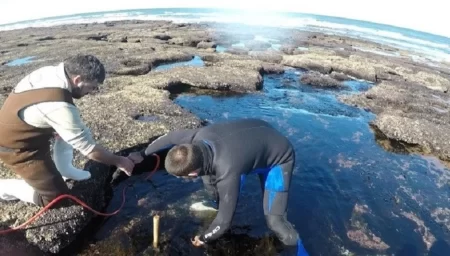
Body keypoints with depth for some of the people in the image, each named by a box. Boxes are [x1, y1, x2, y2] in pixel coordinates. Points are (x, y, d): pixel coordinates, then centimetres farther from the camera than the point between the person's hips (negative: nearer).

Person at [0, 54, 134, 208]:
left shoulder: (51, 71, -12)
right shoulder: (59, 106, -37)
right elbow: (89, 149, -28)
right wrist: (118, 161, -15)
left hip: (15, 128, 9)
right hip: (16, 147, -8)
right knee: (58, 198, -3)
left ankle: (64, 169, 15)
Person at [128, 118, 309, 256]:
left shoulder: (227, 172, -41)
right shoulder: (201, 137, -25)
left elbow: (224, 220, -27)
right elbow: (171, 137, -4)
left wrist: (204, 238, -7)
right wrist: (143, 154, 7)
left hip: (278, 158, -6)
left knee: (273, 219, -13)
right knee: (209, 179, 3)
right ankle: (224, 209, 27)